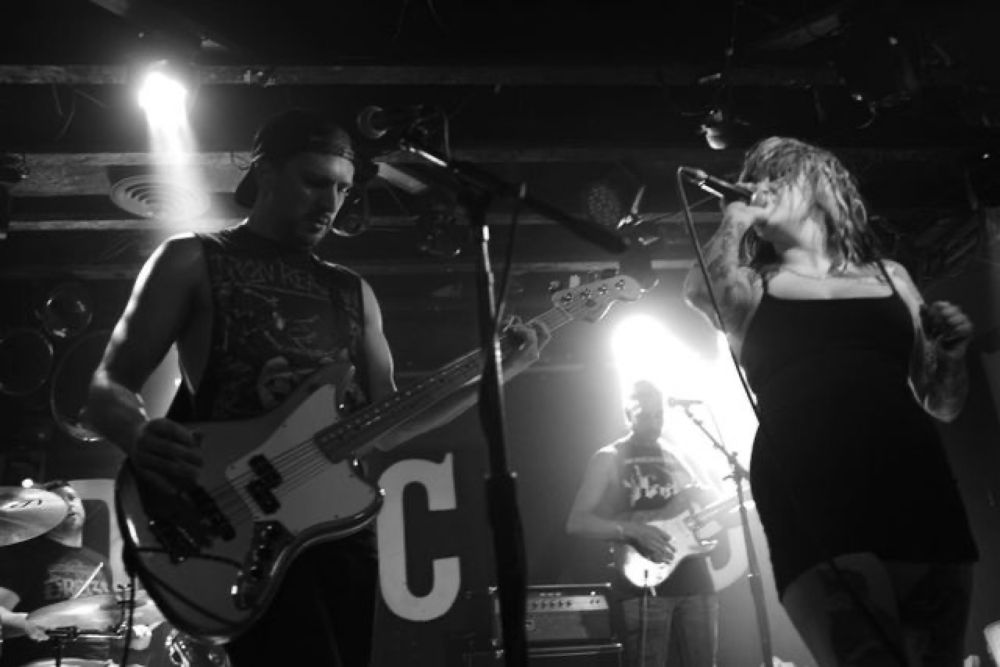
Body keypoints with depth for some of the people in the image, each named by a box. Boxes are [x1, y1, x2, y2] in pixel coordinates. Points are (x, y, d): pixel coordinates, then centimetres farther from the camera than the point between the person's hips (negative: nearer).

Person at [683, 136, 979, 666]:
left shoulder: (889, 277, 22)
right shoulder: (751, 288, 17)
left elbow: (942, 405, 25)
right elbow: (703, 293, -8)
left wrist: (952, 351, 4)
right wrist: (735, 219, 8)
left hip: (912, 479, 3)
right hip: (807, 490, -3)